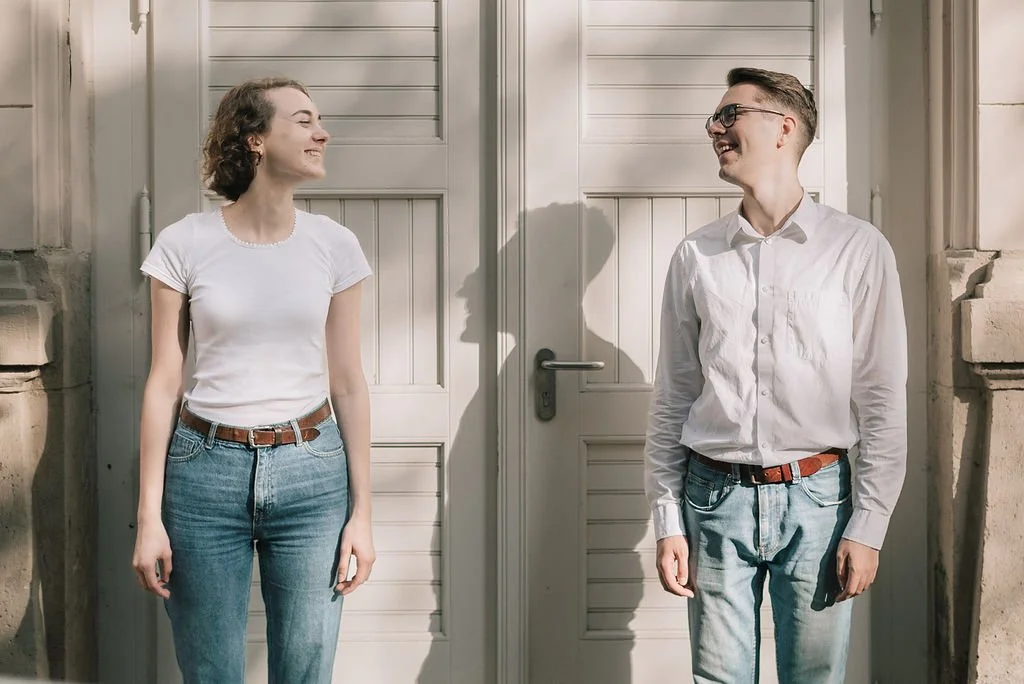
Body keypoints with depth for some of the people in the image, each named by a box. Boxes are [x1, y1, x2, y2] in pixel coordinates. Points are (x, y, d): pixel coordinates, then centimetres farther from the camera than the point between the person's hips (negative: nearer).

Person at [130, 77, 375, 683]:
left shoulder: (334, 245, 1)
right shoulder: (184, 245, -3)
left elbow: (348, 385, 4)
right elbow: (164, 384, -1)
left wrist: (362, 512, 2)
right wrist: (149, 516, -3)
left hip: (311, 472, 1)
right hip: (207, 468, -1)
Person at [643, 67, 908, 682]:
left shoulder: (858, 249, -2)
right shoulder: (697, 257, 5)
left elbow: (883, 400, -3)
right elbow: (672, 400, 7)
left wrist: (868, 528, -7)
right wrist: (668, 522, 3)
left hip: (816, 498, -2)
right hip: (716, 495, 2)